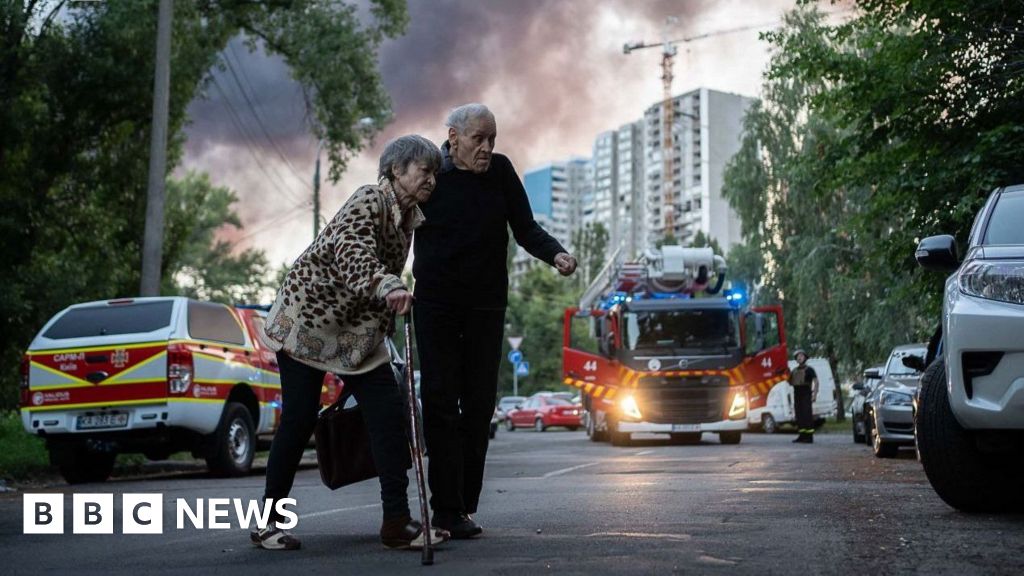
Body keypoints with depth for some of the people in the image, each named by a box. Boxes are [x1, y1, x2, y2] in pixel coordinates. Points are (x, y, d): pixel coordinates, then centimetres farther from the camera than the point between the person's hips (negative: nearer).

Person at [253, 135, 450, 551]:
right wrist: (387, 287, -56)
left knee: (389, 411, -6)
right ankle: (267, 521, 10)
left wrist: (382, 330, 23)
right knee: (300, 419, -5)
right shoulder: (371, 200, -18)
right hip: (307, 316, -8)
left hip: (356, 328, 8)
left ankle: (397, 521, -5)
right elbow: (352, 251, -39)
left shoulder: (408, 218, 8)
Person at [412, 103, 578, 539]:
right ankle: (447, 508, -7)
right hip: (435, 303, -2)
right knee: (441, 401, -8)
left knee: (479, 404, 3)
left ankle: (465, 503, 12)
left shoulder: (500, 171, 0)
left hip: (486, 305, 2)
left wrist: (556, 254, -18)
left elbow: (525, 228, 1)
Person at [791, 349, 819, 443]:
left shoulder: (809, 369, 0)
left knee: (807, 415, -10)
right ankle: (802, 436, 9)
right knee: (799, 416, 5)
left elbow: (816, 382, -6)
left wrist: (815, 394, -16)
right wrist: (788, 376, 4)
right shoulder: (794, 371, 17)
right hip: (797, 395, 6)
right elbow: (791, 382, 23)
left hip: (806, 395, -6)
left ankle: (809, 437, -12)